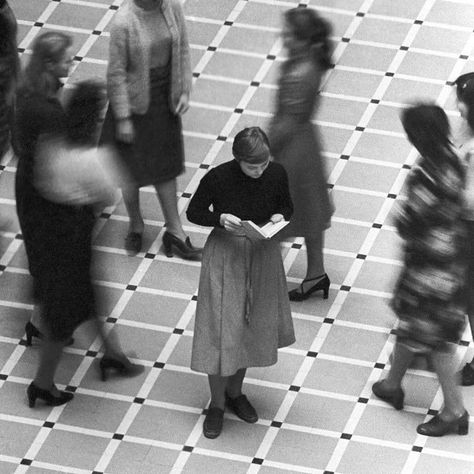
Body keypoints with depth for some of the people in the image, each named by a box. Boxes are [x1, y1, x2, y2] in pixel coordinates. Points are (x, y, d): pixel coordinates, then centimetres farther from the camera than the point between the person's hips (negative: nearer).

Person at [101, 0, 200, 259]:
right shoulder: (123, 22, -26)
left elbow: (182, 50, 3)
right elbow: (116, 73, -18)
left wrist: (185, 91, 0)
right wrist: (123, 119, -15)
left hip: (165, 100, 4)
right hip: (135, 101, -4)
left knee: (165, 164, 16)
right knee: (131, 168, 12)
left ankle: (175, 231, 27)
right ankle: (135, 224, 36)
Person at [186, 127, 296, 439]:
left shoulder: (277, 174, -12)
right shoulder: (218, 178, -21)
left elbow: (287, 206, 6)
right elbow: (194, 213, -7)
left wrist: (280, 217, -17)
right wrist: (220, 219, -26)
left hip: (263, 254, 3)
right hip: (225, 256, -3)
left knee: (252, 327, 16)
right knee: (221, 330, 0)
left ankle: (235, 392, 38)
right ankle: (217, 403, 18)